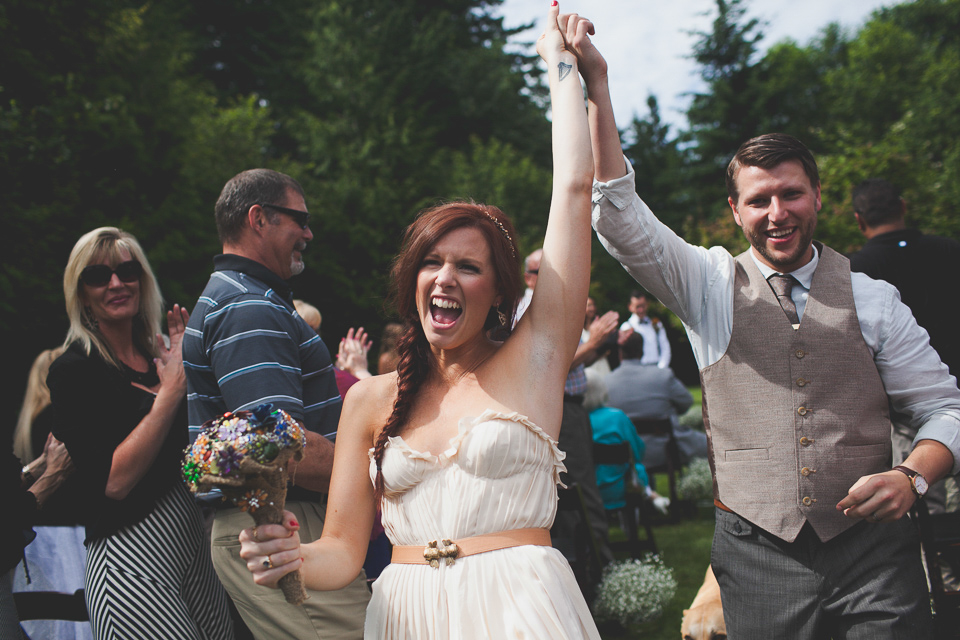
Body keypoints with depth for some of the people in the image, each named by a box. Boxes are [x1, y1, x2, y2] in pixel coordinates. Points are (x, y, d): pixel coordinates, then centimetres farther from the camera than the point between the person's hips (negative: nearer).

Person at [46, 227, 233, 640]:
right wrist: (171, 391, -18)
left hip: (192, 540, 7)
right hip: (130, 555, -7)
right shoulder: (74, 370, -10)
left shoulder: (157, 355, 10)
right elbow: (114, 482, -20)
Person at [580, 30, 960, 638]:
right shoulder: (711, 286, 4)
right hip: (759, 557, 0)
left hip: (871, 548, 1)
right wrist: (596, 85, -14)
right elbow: (618, 214, -7)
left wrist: (911, 478, -13)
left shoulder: (871, 298, 6)